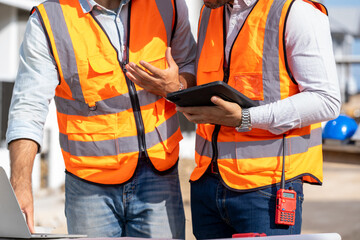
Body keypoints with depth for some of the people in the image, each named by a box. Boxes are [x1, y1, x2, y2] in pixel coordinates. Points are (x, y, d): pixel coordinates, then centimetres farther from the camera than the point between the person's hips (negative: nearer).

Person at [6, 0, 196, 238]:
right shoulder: (47, 22, -9)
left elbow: (190, 64, 18)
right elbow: (27, 111, -14)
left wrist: (178, 87, -7)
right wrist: (21, 188, -27)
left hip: (159, 175, 2)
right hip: (90, 186, -2)